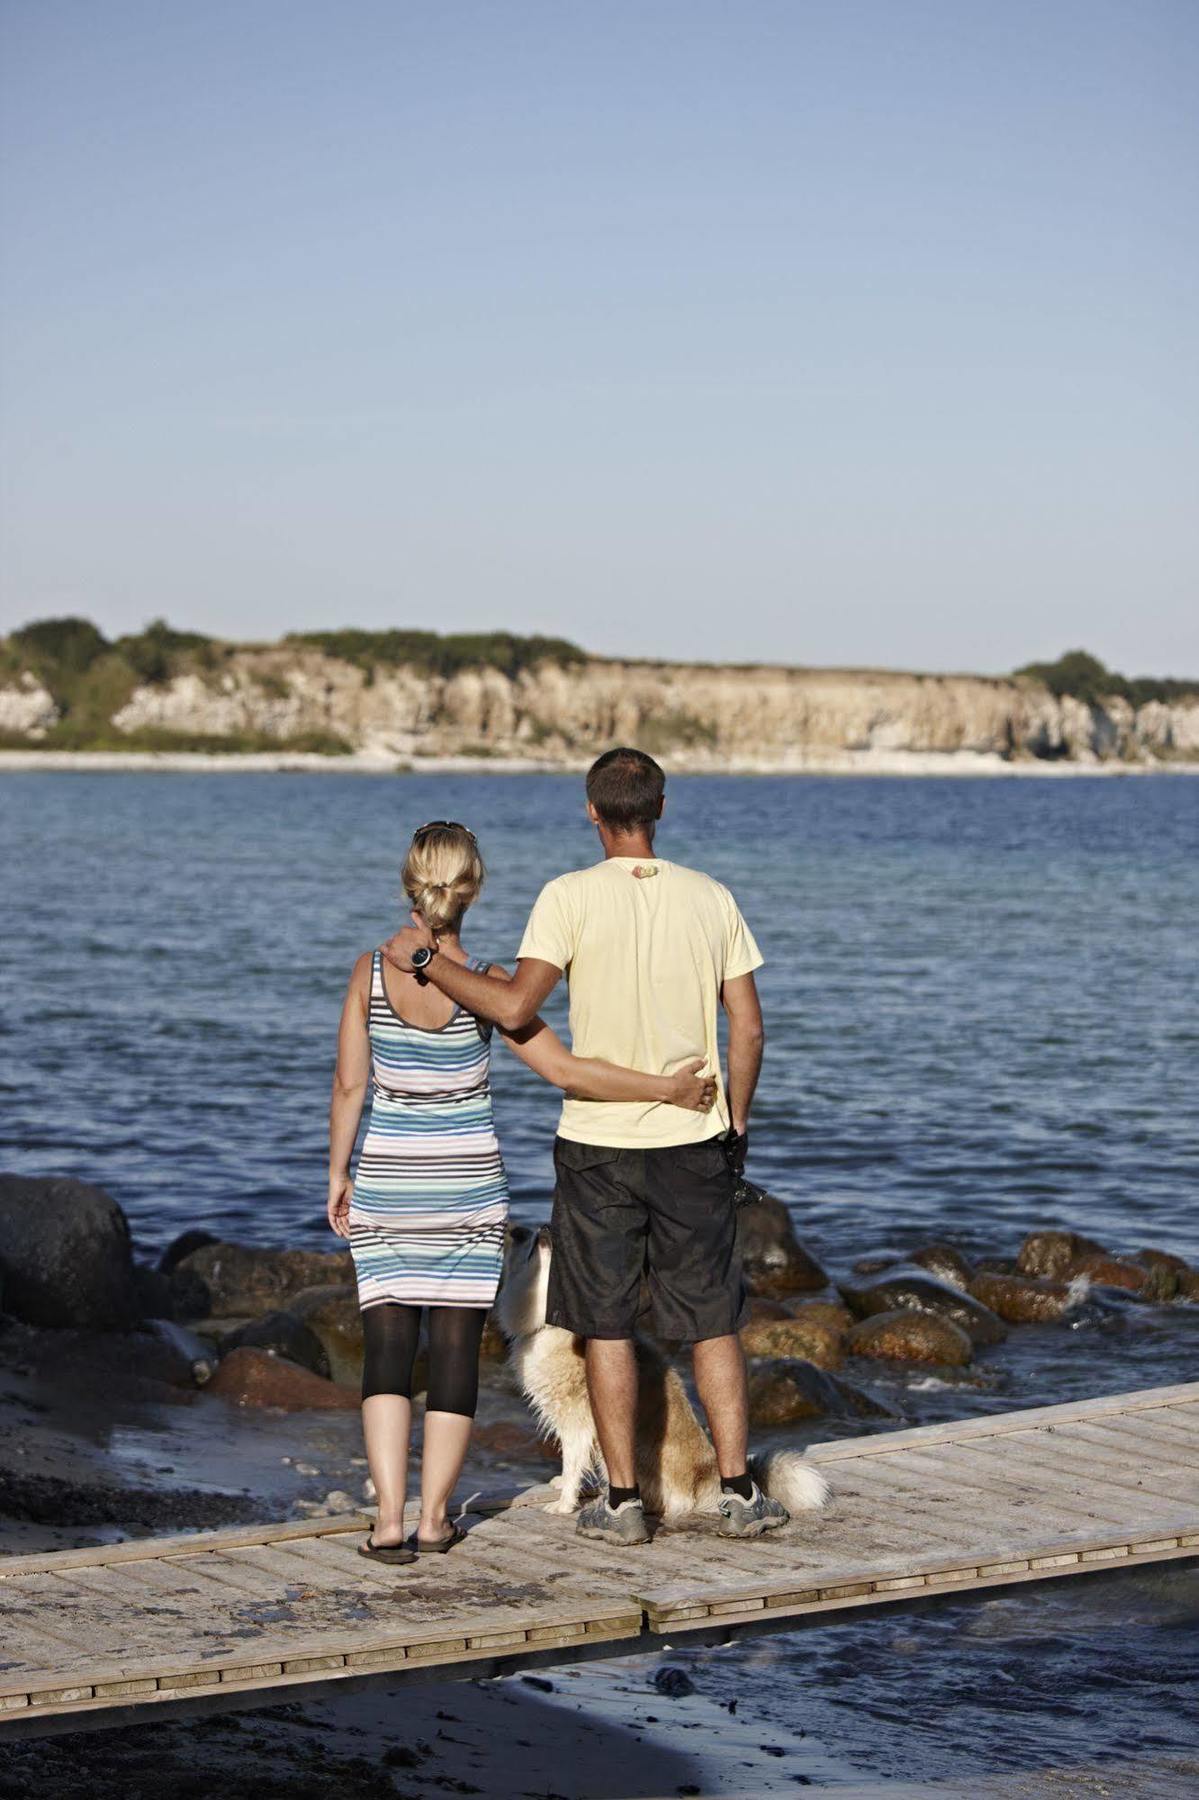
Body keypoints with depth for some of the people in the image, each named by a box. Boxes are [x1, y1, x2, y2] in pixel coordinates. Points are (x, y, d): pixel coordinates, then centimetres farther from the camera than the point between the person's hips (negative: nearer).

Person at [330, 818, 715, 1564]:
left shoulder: (372, 972, -6)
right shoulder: (485, 984, -11)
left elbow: (350, 1085, -4)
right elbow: (564, 1069, -15)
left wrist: (337, 1174, 7)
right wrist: (667, 1089, -9)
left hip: (387, 1181, 1)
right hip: (469, 1182, -1)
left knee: (388, 1342, 3)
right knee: (457, 1342, 7)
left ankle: (389, 1517, -7)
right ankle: (434, 1516, 9)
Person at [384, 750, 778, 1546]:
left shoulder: (571, 897, -10)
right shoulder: (712, 898, 1)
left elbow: (515, 1008, -18)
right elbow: (748, 1029, 2)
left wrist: (427, 956, -7)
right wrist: (735, 1123, 15)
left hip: (598, 1140, -2)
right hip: (695, 1140, 2)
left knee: (607, 1324, 7)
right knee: (714, 1321, 10)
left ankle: (623, 1501, 10)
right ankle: (739, 1493, 9)